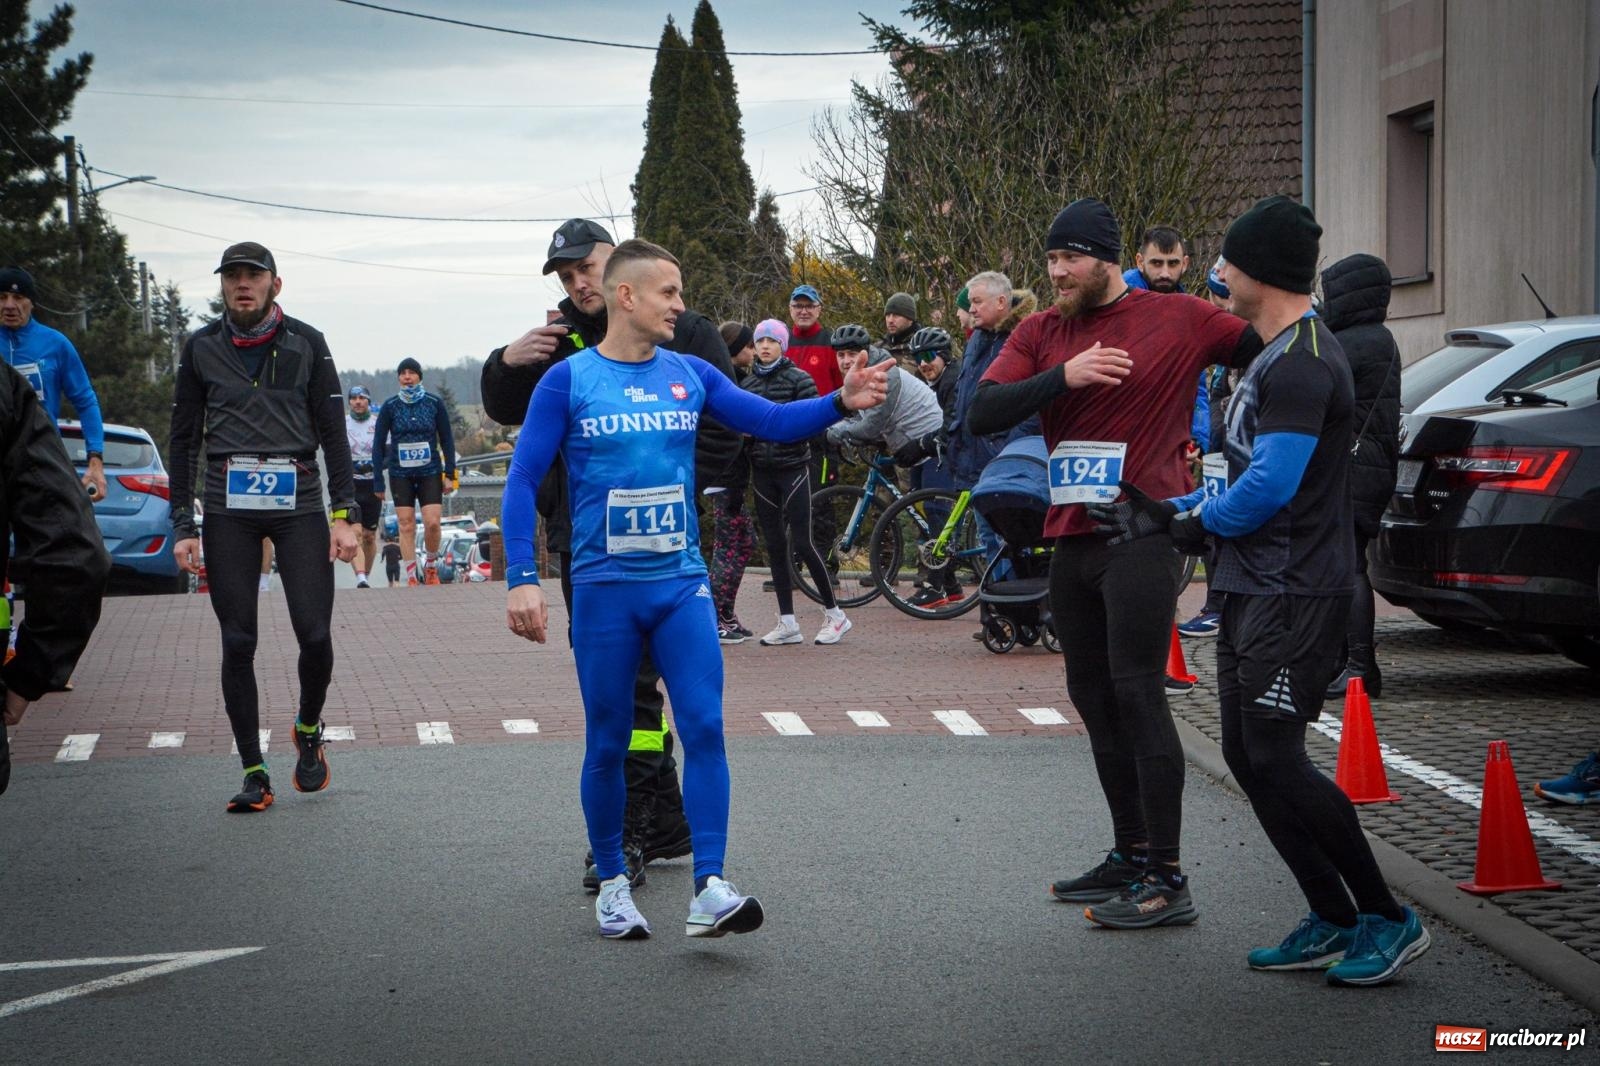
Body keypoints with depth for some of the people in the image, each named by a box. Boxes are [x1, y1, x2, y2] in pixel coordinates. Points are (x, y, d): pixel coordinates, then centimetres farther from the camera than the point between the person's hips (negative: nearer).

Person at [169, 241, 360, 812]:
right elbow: (183, 439, 10)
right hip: (228, 508, 1)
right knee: (238, 642, -2)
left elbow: (333, 432, 7)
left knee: (315, 634, -8)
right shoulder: (201, 348, 7)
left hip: (298, 501, -1)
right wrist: (183, 525, 4)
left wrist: (345, 514, -1)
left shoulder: (306, 344, 5)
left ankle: (308, 731, 21)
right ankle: (254, 774, 5)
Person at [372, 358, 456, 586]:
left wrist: (450, 474, 1)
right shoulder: (390, 406, -1)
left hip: (430, 472, 0)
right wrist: (378, 481, -1)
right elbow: (378, 445, 2)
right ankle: (411, 576, 4)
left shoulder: (434, 403, 0)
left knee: (432, 523, -9)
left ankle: (431, 567, 14)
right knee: (406, 525, -2)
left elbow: (447, 440, 6)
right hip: (400, 474, 0)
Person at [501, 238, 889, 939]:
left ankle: (709, 889, -11)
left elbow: (771, 422, 3)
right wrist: (521, 579, -12)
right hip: (604, 586, -2)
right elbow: (523, 480, -4)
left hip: (682, 582, 3)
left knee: (704, 728, -9)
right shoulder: (568, 381, -4)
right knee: (608, 744, 6)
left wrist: (839, 403, -15)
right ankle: (612, 882, 22)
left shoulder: (690, 375, 6)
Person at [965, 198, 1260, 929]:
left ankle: (1168, 881, -9)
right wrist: (1062, 377, -16)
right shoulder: (1041, 333, 9)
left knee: (1137, 695, -11)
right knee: (1094, 699, 12)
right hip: (1071, 538, 6)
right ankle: (1129, 857, 24)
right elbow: (981, 414, -3)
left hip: (1142, 534, -6)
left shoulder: (1178, 319, -2)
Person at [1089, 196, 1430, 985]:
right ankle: (1332, 922, 14)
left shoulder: (1303, 363, -17)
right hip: (1255, 586, 10)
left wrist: (1191, 523, -7)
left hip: (1295, 592, -10)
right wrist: (1168, 512, 12)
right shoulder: (1276, 357, 17)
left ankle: (1389, 919, -2)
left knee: (1276, 759, -11)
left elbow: (1270, 487, -23)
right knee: (1247, 757, 9)